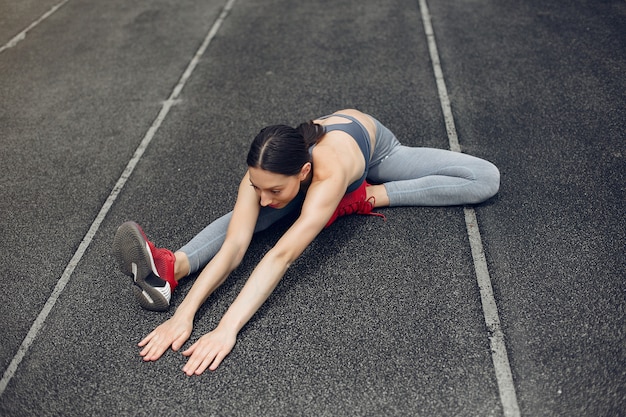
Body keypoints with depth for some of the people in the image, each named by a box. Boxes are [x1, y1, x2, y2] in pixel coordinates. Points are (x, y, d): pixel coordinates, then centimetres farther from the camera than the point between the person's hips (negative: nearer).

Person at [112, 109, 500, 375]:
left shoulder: (329, 171, -52)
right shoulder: (265, 175, -39)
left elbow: (282, 255, -60)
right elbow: (234, 246, -46)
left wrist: (227, 329, -64)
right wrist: (185, 313, -55)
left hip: (374, 146, -2)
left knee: (487, 180, -14)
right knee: (252, 217, -27)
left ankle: (371, 196, -24)